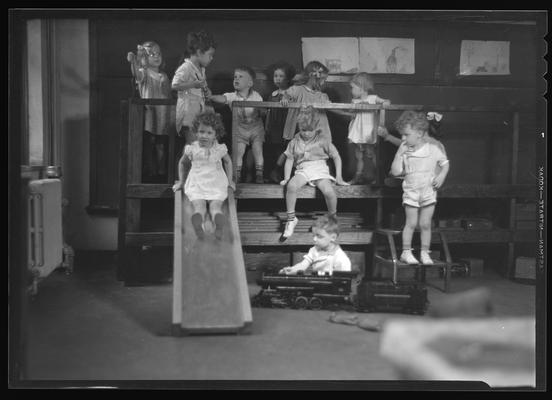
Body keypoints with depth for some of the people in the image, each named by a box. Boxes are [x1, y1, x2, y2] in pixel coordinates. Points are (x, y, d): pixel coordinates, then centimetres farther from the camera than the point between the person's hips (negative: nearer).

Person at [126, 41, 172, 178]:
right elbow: (136, 73, -24)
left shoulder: (164, 76, 14)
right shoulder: (144, 73, 0)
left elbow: (169, 96, 18)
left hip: (163, 115, 4)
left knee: (161, 144, 5)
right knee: (148, 143, -3)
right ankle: (150, 169, 5)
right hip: (149, 112, -3)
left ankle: (162, 170, 12)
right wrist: (132, 62, -43)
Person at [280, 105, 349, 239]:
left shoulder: (323, 139, 5)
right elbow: (289, 160, 16)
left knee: (329, 191, -32)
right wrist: (286, 178, 3)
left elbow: (336, 156, 6)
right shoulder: (295, 142, 12)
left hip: (320, 169, -2)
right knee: (291, 186, -33)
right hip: (302, 170, 2)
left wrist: (339, 177, -1)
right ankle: (291, 219, -15)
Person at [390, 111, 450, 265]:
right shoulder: (404, 152, 0)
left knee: (425, 224, 4)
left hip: (429, 192, 0)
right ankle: (406, 252, 10)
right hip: (411, 192, 0)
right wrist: (399, 153, -13)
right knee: (411, 223, 0)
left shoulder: (433, 149, -1)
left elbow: (445, 163, 9)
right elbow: (395, 171, -7)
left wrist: (441, 176, -8)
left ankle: (425, 253, 15)